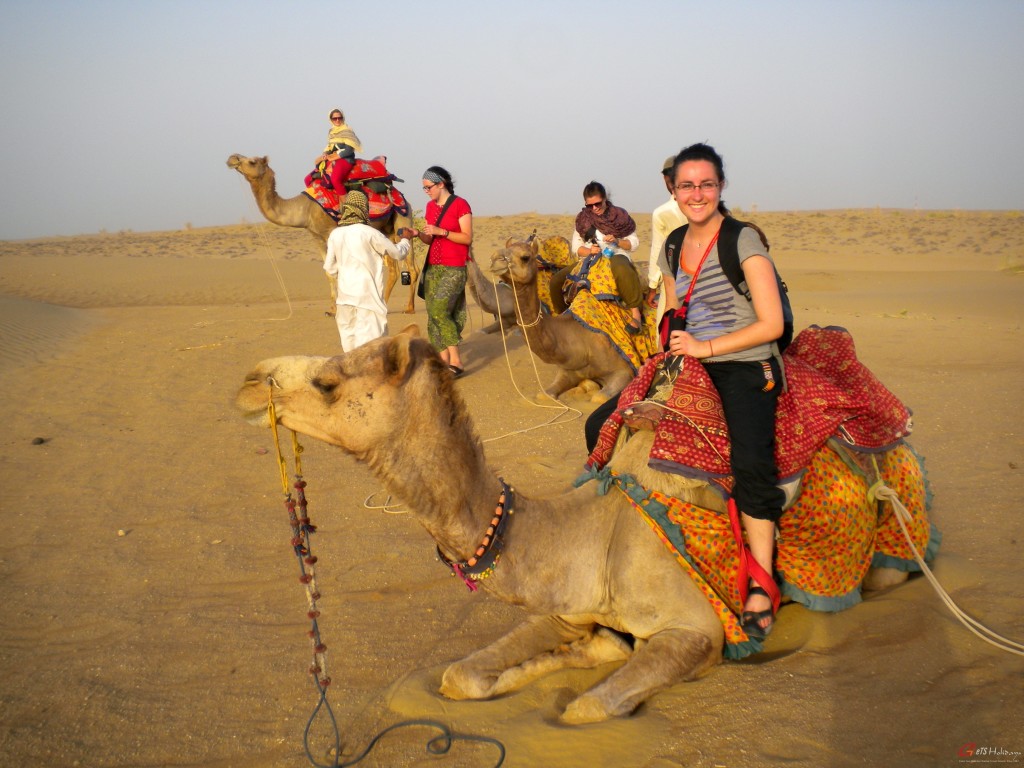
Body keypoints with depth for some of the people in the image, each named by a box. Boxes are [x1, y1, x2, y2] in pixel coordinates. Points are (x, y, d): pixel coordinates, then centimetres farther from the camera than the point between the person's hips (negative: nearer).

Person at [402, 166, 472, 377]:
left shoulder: (460, 205, -7)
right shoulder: (430, 207, 12)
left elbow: (468, 238, -10)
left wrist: (441, 231, -18)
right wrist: (418, 234, -4)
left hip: (454, 269, -7)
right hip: (433, 267, 7)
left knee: (439, 311, -18)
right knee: (433, 315, 1)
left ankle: (456, 360, -11)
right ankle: (444, 362, 5)